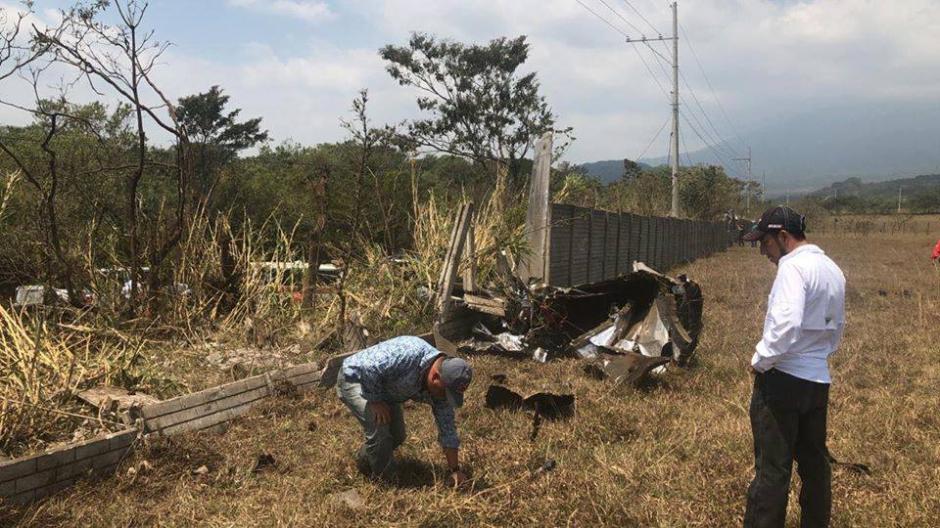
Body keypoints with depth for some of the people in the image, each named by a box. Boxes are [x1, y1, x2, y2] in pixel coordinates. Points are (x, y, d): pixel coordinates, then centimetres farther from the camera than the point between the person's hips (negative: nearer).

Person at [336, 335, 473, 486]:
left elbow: (447, 429, -5)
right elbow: (368, 368, -38)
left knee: (397, 436, 6)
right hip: (354, 377, -8)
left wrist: (455, 470, -5)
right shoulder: (409, 355, -39)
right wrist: (376, 401, -25)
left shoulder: (443, 386, -12)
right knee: (379, 431, -21)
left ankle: (364, 463, 32)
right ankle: (385, 479, 2)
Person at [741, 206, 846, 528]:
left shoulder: (794, 266, -16)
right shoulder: (833, 271, 13)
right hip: (819, 380, 9)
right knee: (814, 462, 18)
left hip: (783, 379, -9)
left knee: (772, 467, -3)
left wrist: (760, 361, -17)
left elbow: (785, 323, -28)